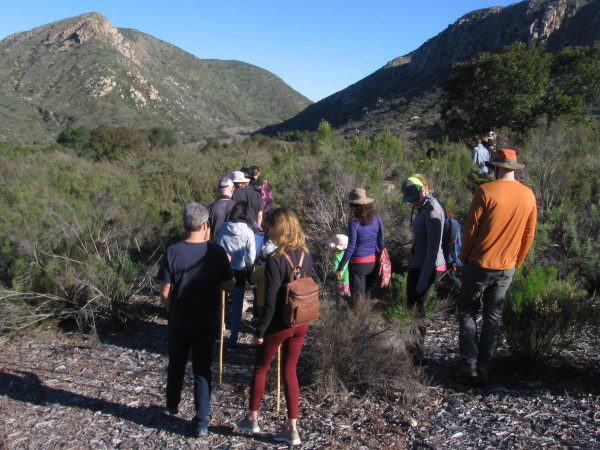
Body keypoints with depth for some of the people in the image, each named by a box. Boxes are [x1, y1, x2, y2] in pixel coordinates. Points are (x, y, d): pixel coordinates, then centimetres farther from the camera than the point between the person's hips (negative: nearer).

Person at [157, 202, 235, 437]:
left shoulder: (173, 252, -13)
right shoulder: (217, 253, -12)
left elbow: (165, 293, -10)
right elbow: (228, 286, -4)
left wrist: (173, 312, 7)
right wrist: (227, 266, 12)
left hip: (179, 322, 0)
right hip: (208, 322, 0)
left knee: (176, 365, 22)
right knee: (202, 369, 10)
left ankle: (172, 405, 42)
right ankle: (201, 421, 11)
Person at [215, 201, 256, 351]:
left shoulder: (223, 227, -3)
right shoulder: (248, 231, -9)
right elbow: (251, 258, -8)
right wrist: (248, 271, 9)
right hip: (238, 273, -2)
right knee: (237, 308, 10)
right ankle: (232, 342, 14)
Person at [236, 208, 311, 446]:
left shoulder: (275, 259, -21)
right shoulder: (306, 256, -1)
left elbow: (270, 301, -20)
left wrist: (260, 330, -11)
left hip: (278, 325, -5)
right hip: (301, 324, 6)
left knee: (260, 369, 17)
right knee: (290, 372, 16)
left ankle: (252, 418, 33)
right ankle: (292, 429, 21)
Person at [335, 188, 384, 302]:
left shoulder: (354, 221, -16)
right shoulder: (377, 218, -2)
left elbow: (351, 248, -17)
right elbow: (381, 242, 4)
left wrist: (340, 268, -10)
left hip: (358, 264, -5)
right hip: (374, 263, 5)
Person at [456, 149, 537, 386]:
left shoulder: (486, 191, -14)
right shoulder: (528, 195, 2)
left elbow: (470, 229, -11)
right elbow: (529, 235, 8)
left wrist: (464, 257, 4)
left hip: (480, 264, -4)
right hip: (507, 268, 4)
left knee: (467, 312, 10)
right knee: (493, 317, 11)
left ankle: (469, 363, 3)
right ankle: (484, 371, 15)